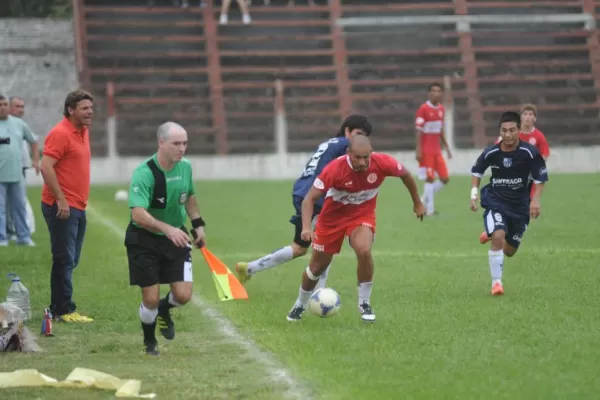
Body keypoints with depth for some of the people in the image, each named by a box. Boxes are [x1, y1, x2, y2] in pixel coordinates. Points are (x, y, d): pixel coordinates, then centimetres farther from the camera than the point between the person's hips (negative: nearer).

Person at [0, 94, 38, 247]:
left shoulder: (19, 124, 9)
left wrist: (36, 160, 16)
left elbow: (33, 141, 21)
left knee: (20, 206, 9)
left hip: (16, 174, 4)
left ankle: (23, 236, 16)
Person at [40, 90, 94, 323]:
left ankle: (58, 307, 20)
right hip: (62, 207, -9)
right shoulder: (61, 133, -14)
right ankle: (64, 310, -3)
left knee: (71, 260, 13)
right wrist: (61, 200, -22)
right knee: (65, 260, -7)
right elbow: (46, 167, -21)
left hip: (78, 207, 9)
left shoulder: (83, 131, 14)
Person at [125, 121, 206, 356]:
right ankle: (149, 342, 25)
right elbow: (138, 214, -36)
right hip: (144, 240, -5)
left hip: (175, 239, 5)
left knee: (183, 296, -6)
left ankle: (163, 310, 31)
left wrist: (198, 224, 14)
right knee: (150, 300, -4)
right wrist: (167, 228, -48)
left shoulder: (185, 167, -4)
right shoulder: (144, 173, -25)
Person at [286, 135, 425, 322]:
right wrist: (306, 227, -40)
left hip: (362, 216, 0)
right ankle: (300, 306, 38)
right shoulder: (334, 169, -31)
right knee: (317, 266, 9)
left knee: (364, 251, -30)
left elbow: (405, 174, -2)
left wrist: (417, 203, 10)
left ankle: (364, 303, -9)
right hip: (332, 217, 0)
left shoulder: (382, 163, -25)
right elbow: (310, 198, -25)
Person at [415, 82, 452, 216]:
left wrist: (447, 148, 16)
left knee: (445, 179, 3)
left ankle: (425, 200, 18)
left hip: (437, 150, 7)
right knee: (430, 178, -8)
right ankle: (430, 209, -1)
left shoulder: (441, 109, 9)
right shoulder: (423, 109, -10)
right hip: (426, 150, -7)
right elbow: (419, 131, -11)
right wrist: (418, 150, -16)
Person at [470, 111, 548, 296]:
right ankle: (496, 282, -15)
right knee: (498, 238, -27)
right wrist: (474, 193, -5)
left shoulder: (529, 153, -16)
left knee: (509, 251, 12)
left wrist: (535, 200, -16)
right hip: (495, 202, -1)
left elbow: (540, 178, -4)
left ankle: (492, 234, 47)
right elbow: (476, 171, 7)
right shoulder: (491, 153, -13)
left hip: (519, 205, 2)